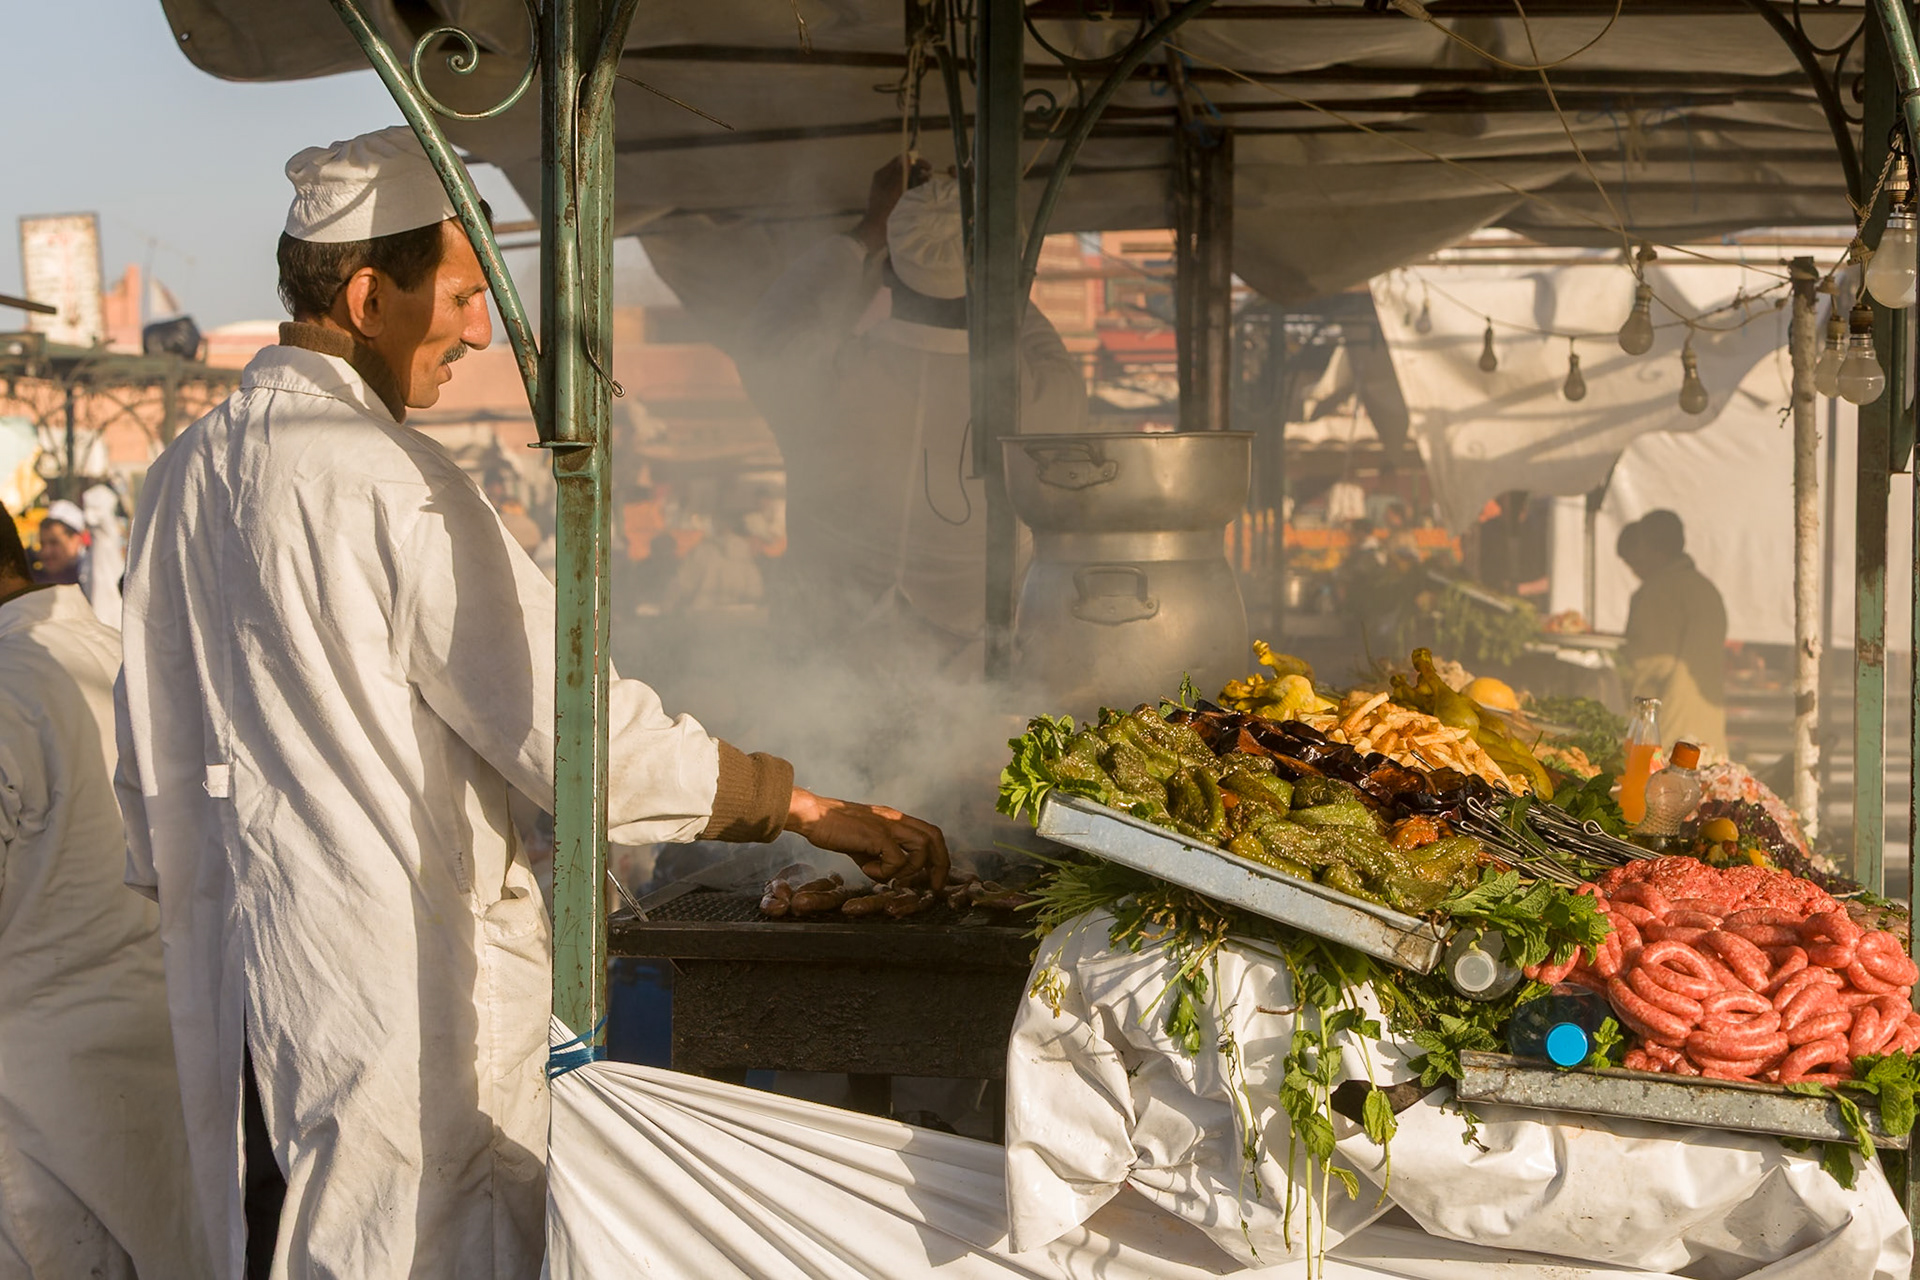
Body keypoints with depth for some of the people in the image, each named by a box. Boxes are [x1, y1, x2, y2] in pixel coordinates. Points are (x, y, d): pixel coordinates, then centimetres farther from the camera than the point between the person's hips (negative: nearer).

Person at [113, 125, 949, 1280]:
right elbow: (575, 731, -18)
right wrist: (800, 806, -11)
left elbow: (156, 760, 15)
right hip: (402, 977, -8)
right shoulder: (395, 488, -17)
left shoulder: (186, 473, 8)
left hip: (236, 967, 8)